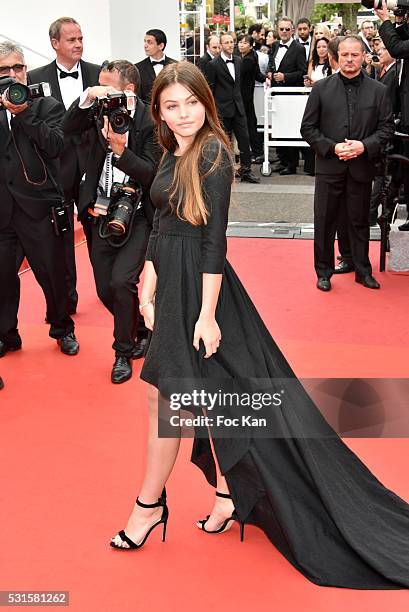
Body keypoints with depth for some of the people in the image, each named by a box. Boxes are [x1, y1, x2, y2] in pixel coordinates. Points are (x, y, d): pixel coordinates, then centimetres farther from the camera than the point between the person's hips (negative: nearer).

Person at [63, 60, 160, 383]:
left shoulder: (150, 121, -11)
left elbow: (151, 174, -15)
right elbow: (68, 128, -8)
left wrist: (120, 149, -26)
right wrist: (87, 96, -19)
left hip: (137, 216, -5)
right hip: (103, 212, 5)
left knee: (121, 280, -18)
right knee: (105, 290, 8)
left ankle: (124, 351, 6)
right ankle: (142, 331, 35)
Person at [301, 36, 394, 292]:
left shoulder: (379, 90, 3)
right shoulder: (321, 88, 1)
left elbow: (387, 128, 3)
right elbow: (308, 128, 0)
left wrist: (365, 146, -14)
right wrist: (332, 148, -12)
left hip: (362, 167, 1)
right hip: (329, 167, -1)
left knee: (360, 221, 11)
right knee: (325, 222, 5)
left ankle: (363, 271, 25)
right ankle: (324, 272, 18)